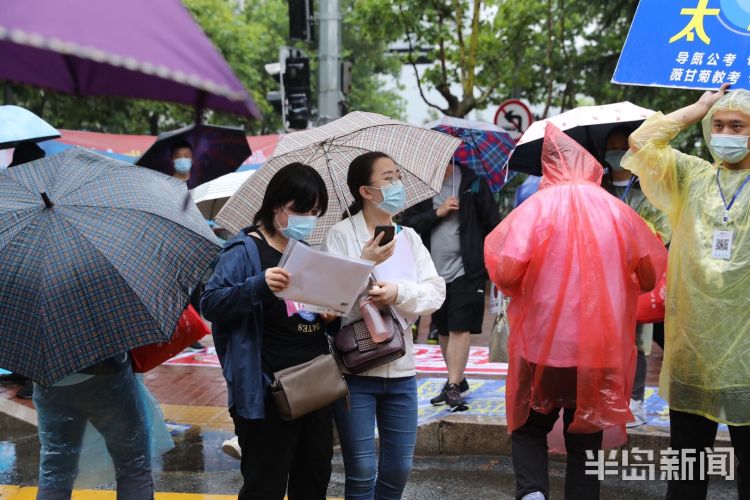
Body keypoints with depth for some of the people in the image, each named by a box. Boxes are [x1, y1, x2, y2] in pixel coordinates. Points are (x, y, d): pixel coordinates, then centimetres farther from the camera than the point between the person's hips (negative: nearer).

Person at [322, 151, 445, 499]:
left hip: (400, 368, 5)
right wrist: (365, 265, -23)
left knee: (399, 468, 11)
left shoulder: (409, 237, 7)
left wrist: (399, 293, -20)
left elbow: (436, 292, -3)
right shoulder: (341, 235, -7)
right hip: (354, 367, -5)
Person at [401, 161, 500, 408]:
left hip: (466, 269, -4)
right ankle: (458, 381, 25)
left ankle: (454, 386, -7)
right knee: (444, 331, 11)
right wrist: (437, 213, -13)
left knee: (459, 328, -9)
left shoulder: (472, 182, -1)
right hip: (435, 271, 4)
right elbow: (408, 223, -2)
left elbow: (492, 223, 1)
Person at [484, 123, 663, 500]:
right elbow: (649, 278, 4)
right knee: (586, 440, 15)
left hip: (542, 344, -2)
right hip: (601, 350, 2)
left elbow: (505, 273, -16)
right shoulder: (617, 211, 1)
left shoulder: (537, 207, -8)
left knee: (529, 429, 16)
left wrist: (523, 290, 6)